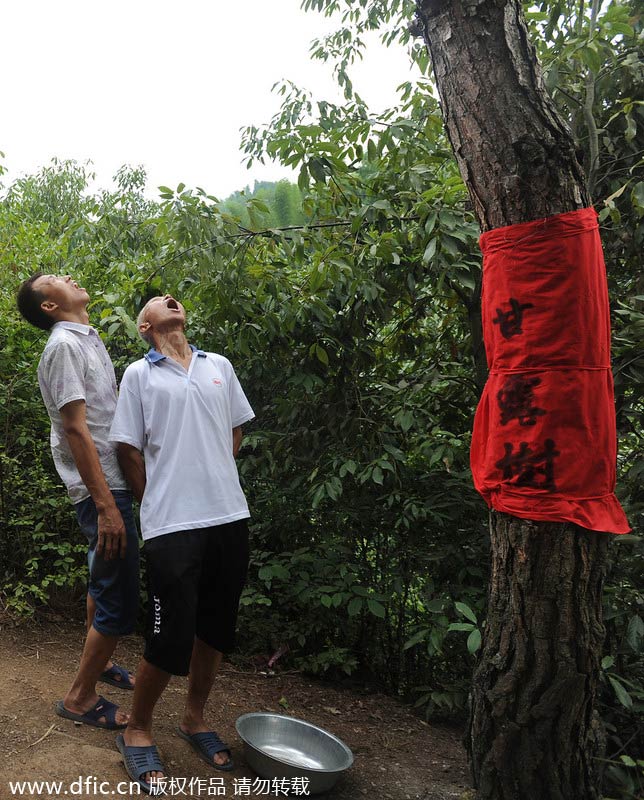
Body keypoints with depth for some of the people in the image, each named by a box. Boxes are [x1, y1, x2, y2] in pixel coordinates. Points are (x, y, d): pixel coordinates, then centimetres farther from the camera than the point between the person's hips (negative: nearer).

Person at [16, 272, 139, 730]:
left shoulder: (88, 339, 15)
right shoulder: (64, 345, -14)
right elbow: (75, 428, -21)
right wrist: (105, 505, -24)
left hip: (111, 482, 10)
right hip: (101, 488, -10)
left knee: (104, 583, 23)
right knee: (121, 602, -3)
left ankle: (97, 663, 42)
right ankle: (80, 698, 14)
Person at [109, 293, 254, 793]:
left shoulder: (219, 367, 13)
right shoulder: (139, 374, 3)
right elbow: (129, 451, 2)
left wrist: (212, 484, 13)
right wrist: (160, 506, 3)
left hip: (230, 517, 4)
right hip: (172, 526, -4)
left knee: (216, 628, 14)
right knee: (171, 638, -2)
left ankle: (194, 718, 35)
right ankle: (138, 730, 23)